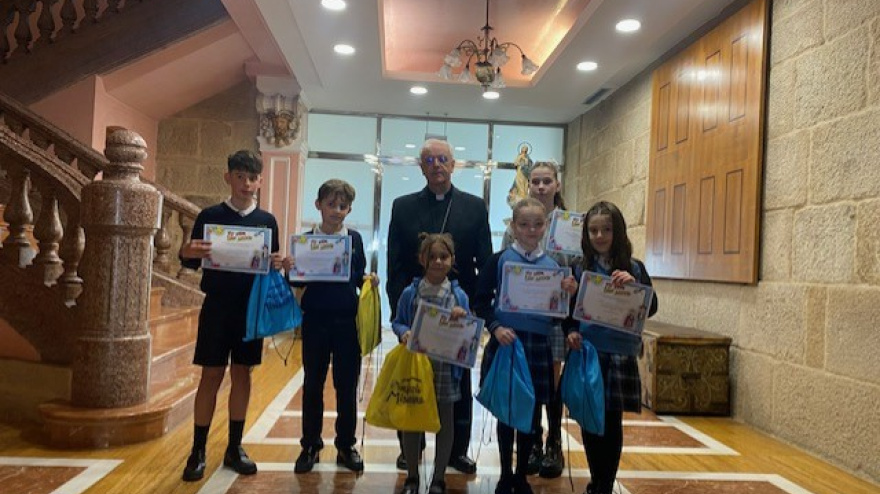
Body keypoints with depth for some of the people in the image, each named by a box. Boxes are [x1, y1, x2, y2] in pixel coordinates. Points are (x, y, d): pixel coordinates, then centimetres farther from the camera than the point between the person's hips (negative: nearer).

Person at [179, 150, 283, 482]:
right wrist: (187, 253, -22)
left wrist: (277, 265, -14)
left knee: (242, 374, 9)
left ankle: (234, 448, 21)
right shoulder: (210, 215, -1)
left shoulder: (267, 221, 5)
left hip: (251, 307, 2)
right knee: (211, 375, 2)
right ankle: (198, 451, 14)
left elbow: (272, 266, 8)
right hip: (217, 305, -2)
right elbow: (191, 263, 1)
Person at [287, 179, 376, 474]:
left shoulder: (355, 239, 2)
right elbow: (300, 283, 3)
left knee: (347, 385, 8)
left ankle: (346, 446, 23)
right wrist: (290, 271, -16)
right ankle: (310, 445, 24)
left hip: (347, 321, 0)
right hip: (315, 320, 0)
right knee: (312, 384, 10)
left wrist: (369, 280, -13)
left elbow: (359, 278, 7)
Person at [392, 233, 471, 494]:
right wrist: (403, 332, -15)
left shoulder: (459, 296, -2)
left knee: (444, 422, 12)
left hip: (445, 368, 0)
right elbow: (397, 322, 6)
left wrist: (463, 318, -20)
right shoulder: (410, 293, -3)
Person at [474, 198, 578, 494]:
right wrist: (495, 327, -18)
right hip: (506, 343, -2)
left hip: (538, 346, 2)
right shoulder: (499, 260, -3)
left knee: (532, 413, 11)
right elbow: (480, 302, -4)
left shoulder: (554, 265, 4)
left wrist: (569, 295, -11)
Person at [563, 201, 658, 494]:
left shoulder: (634, 268, 2)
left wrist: (632, 285, -23)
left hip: (620, 356, 0)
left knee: (612, 423, 4)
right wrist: (571, 332, -16)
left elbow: (651, 308, -7)